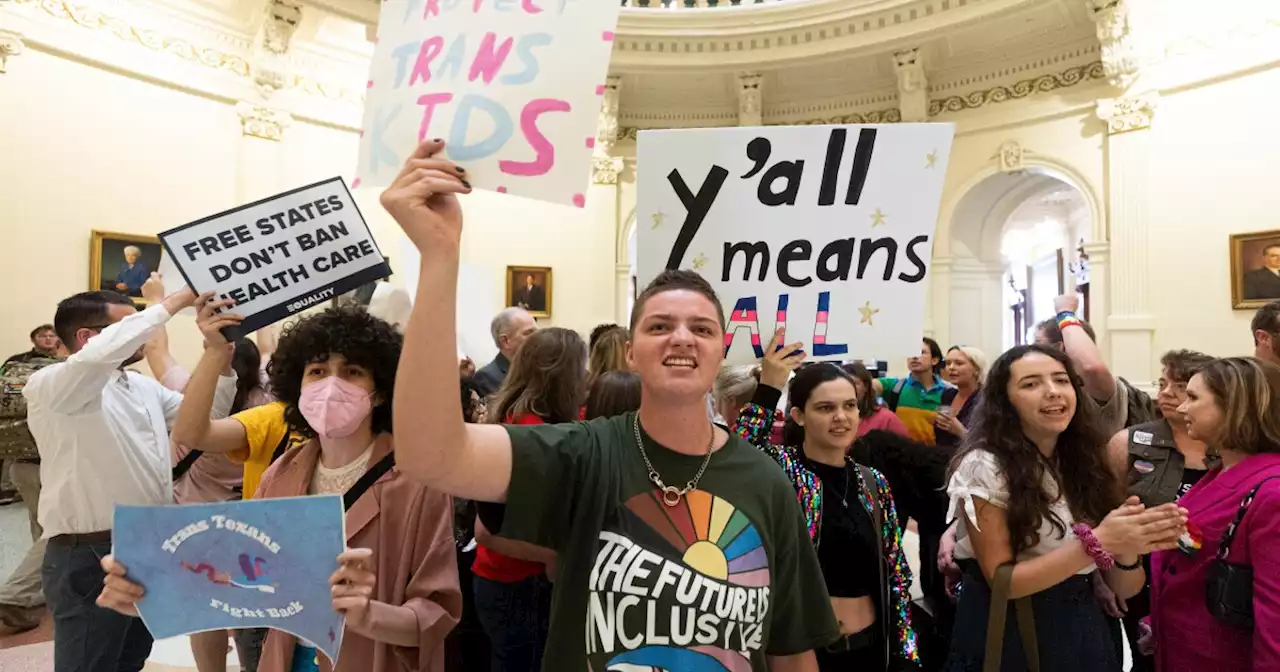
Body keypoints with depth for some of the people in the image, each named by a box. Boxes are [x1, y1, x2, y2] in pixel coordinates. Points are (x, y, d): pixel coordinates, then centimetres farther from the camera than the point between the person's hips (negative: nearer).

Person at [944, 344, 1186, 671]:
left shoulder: (1090, 462, 2)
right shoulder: (984, 467, -16)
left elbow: (1124, 588, 1)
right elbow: (1001, 581, -18)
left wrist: (1127, 551, -21)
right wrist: (1097, 542, -24)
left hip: (1083, 632, 5)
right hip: (1008, 639, -5)